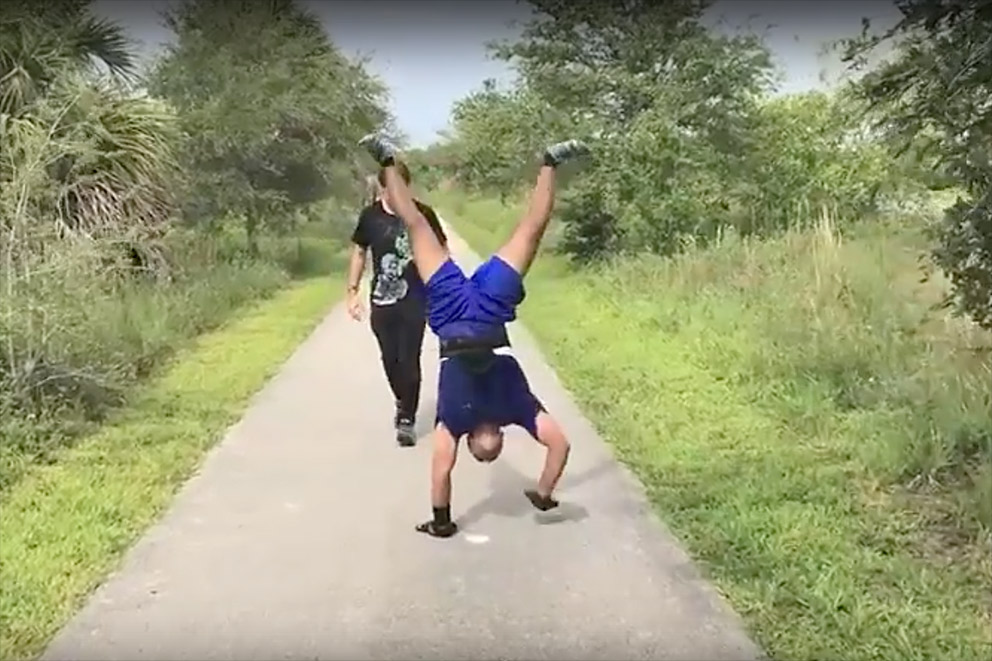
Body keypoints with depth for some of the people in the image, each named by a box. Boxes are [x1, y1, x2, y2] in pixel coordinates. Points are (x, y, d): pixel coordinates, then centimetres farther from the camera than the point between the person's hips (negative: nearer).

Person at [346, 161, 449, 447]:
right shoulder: (370, 216, -1)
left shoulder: (422, 214, -7)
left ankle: (407, 419, 10)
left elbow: (440, 252, 2)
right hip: (381, 301, 3)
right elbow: (359, 252, 11)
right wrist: (353, 291, 7)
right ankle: (403, 405, 37)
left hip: (415, 300, -3)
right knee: (390, 359, 10)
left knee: (409, 361, -4)